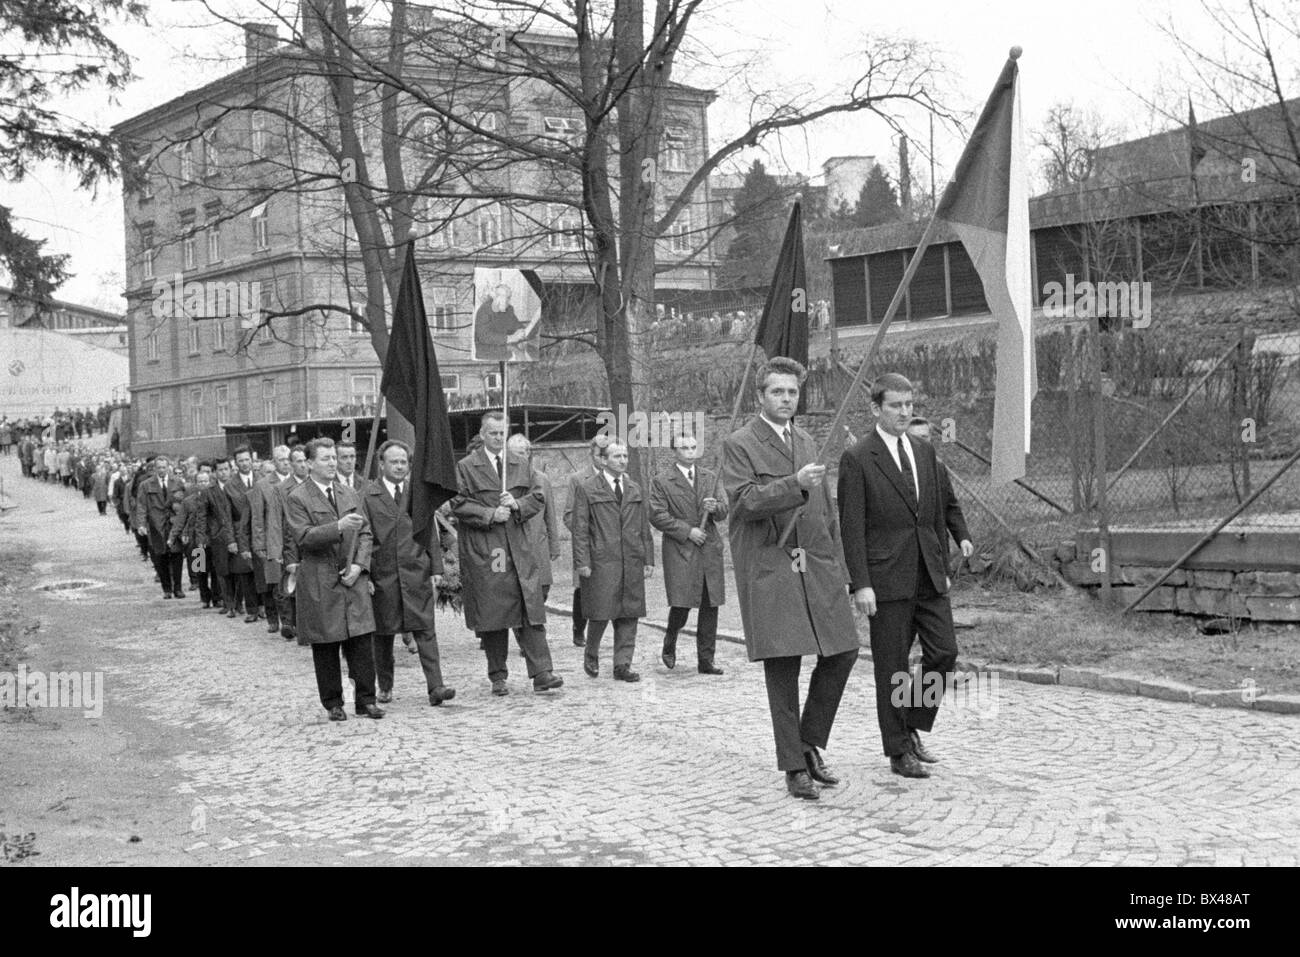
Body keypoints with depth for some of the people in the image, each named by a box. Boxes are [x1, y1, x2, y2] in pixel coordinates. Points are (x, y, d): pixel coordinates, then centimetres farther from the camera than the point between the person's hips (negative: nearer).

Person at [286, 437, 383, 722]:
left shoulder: (349, 495, 15)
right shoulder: (298, 498, -3)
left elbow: (365, 533, 12)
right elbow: (303, 537, -15)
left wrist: (359, 564, -3)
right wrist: (338, 527, -25)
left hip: (353, 580, 4)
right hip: (319, 585, -4)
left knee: (362, 642, 0)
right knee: (325, 647, 4)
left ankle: (365, 700, 9)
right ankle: (333, 704, 15)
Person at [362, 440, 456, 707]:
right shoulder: (369, 496, 1)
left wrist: (436, 567, 3)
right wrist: (365, 573, -9)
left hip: (417, 572, 1)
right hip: (383, 574, -1)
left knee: (425, 630, -5)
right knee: (382, 634, 8)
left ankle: (435, 687, -8)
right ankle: (385, 686, 23)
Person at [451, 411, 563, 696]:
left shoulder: (520, 466, 15)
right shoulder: (465, 468, 1)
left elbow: (537, 497, 13)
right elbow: (458, 504, -5)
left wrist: (517, 504, -6)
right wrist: (489, 515, -14)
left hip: (519, 550, 3)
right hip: (482, 552, -3)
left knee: (531, 612, -4)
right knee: (491, 615, 1)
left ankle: (541, 672, -5)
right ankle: (498, 677, 11)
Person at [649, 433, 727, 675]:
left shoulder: (709, 477, 16)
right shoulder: (661, 481, 0)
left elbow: (723, 513, 14)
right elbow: (657, 516, -7)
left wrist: (715, 507, -9)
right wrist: (687, 531, -13)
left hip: (710, 549, 4)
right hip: (679, 552, -4)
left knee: (710, 607, 2)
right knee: (681, 604, -9)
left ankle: (705, 661, 10)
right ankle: (669, 644, 20)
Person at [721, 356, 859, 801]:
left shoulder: (806, 443, 20)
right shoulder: (738, 445, -1)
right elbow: (745, 501, -14)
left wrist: (835, 564, 17)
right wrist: (794, 484, -24)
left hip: (816, 566, 6)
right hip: (769, 569, -6)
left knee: (842, 651, 0)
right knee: (782, 667, -3)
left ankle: (809, 744, 17)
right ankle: (794, 767, 6)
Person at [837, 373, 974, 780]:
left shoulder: (925, 452, 13)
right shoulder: (857, 459, -6)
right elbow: (851, 527, -10)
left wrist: (961, 534, 11)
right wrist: (861, 584, -15)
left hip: (930, 577, 6)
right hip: (888, 579, -6)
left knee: (944, 653, 2)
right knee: (892, 667, 2)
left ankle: (912, 728, 22)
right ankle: (899, 752, 12)